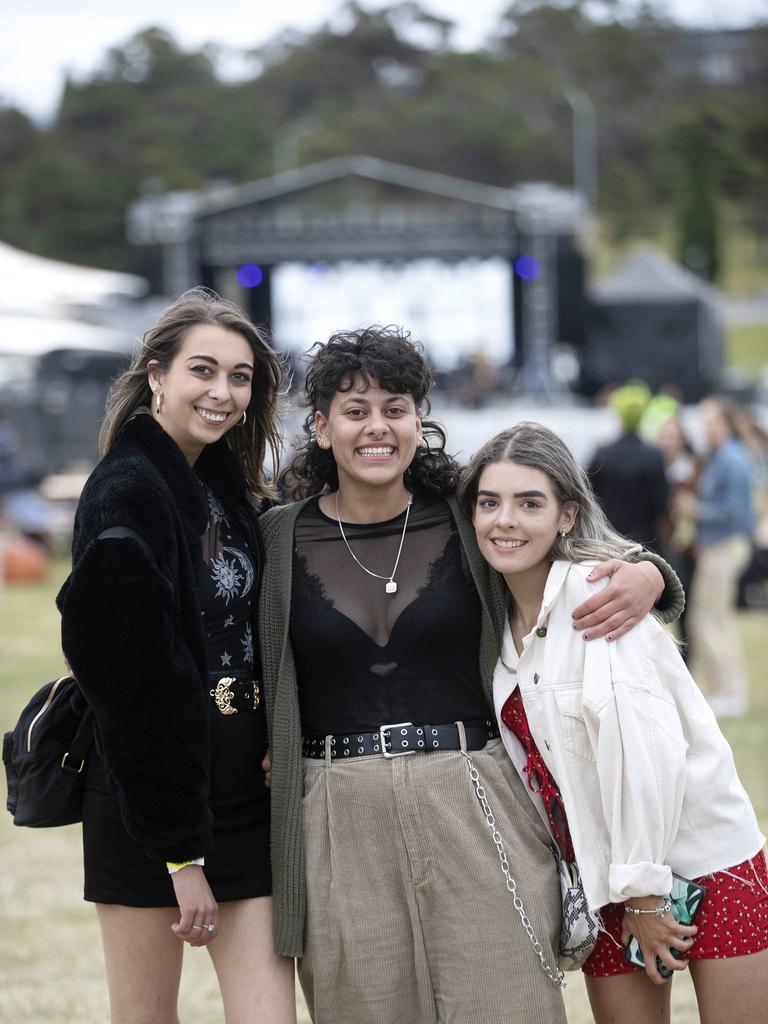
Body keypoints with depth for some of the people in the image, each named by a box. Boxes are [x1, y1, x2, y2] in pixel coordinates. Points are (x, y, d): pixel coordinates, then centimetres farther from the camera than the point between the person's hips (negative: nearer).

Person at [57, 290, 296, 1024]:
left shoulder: (231, 488, 12)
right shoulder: (126, 492, -12)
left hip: (243, 791, 7)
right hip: (150, 792, -7)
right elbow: (136, 682, -16)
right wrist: (179, 850, -17)